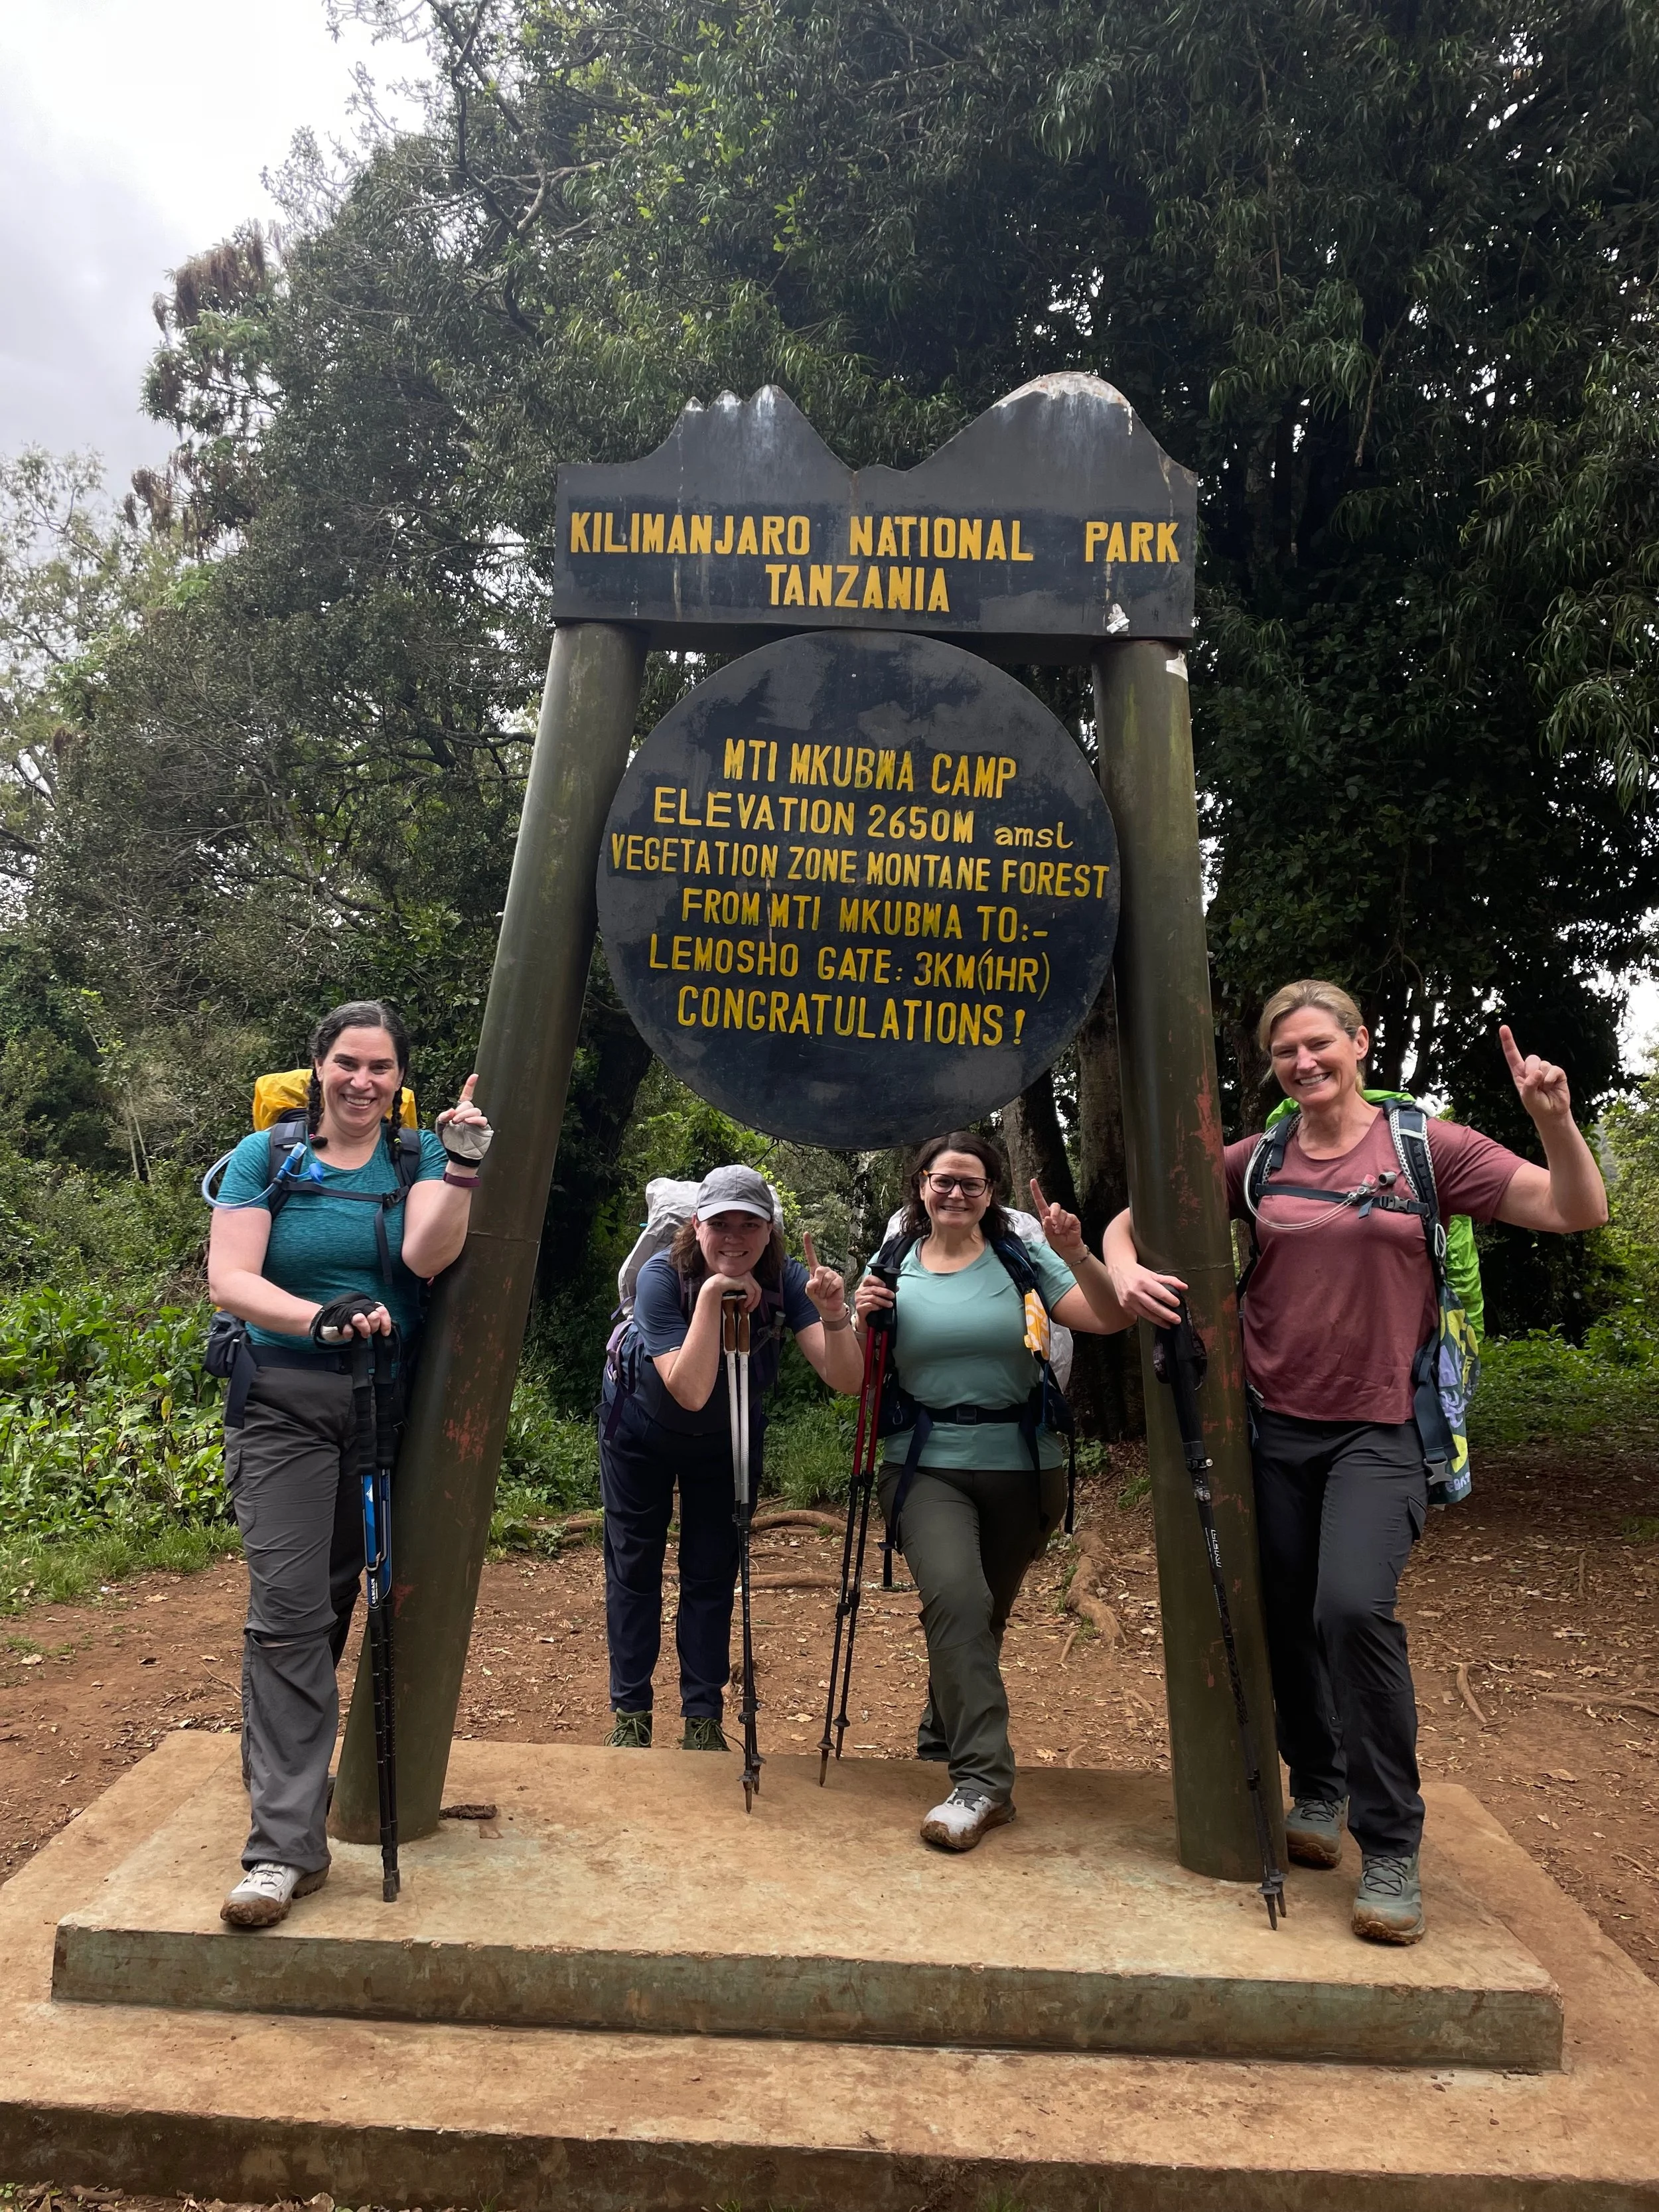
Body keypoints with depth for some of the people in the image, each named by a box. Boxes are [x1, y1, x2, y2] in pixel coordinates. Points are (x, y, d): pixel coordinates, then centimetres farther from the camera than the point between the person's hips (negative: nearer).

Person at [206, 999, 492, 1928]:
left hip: (388, 1408, 2)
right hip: (284, 1405, -2)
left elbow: (427, 1256, -14)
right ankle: (287, 1846, -9)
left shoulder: (420, 1155, 3)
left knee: (339, 1601, 12)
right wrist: (322, 1317, -26)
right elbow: (229, 1278, -9)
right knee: (289, 1610, -11)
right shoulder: (267, 1156, 1)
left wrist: (462, 1165, -28)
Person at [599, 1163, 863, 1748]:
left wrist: (834, 1315, -53)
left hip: (729, 1438, 2)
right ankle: (629, 1713, 22)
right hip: (642, 1430, -1)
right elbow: (690, 1391, -41)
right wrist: (712, 1295, -47)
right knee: (634, 1568, 8)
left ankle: (703, 1719, 19)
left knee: (712, 1576, 6)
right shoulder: (663, 1275, -33)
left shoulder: (786, 1279, -27)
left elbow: (844, 1379, -35)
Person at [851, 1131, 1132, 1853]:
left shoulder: (1023, 1257, -1)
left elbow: (1111, 1320, -11)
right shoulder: (892, 1271, 3)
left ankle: (942, 1739, 41)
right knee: (956, 1597, -25)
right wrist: (859, 1321, -12)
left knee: (981, 1617, 15)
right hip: (927, 1467, -1)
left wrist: (1077, 1255, -26)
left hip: (1022, 1467, 1)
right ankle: (983, 1780, -19)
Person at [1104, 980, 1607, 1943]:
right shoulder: (1256, 1162, 4)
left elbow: (1578, 1211, -6)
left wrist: (1556, 1120, -23)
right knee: (1287, 1620, 11)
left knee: (1355, 1609, -21)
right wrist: (1126, 1269, -11)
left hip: (1380, 1431, -3)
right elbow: (1132, 1220, 11)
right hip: (1275, 1429, 4)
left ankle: (1392, 1846, -3)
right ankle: (1319, 1786, 37)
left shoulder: (1425, 1147, -2)